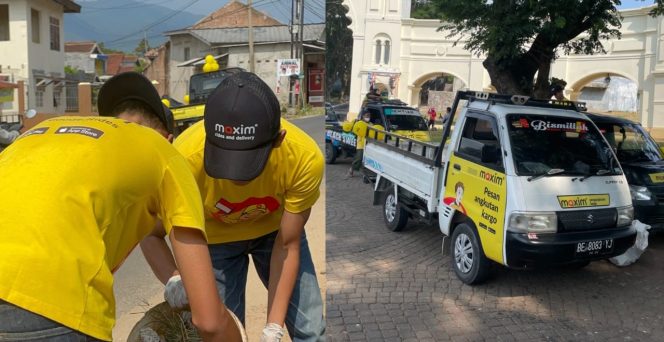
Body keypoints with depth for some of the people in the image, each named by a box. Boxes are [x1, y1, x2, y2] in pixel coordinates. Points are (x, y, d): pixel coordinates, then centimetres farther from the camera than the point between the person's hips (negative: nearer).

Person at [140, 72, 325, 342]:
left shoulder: (305, 157, -34)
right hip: (215, 237, 0)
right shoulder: (186, 158, -37)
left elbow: (287, 245, -22)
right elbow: (152, 233, -20)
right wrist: (175, 280, -39)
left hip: (275, 228, 1)